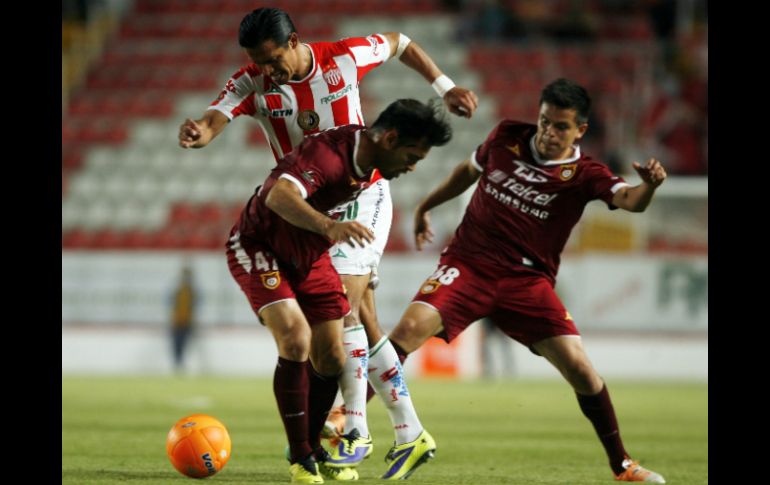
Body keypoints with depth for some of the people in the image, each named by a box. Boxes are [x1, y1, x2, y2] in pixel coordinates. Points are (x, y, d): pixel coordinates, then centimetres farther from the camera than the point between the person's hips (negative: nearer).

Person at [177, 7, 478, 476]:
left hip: (363, 197, -4)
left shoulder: (345, 57, -14)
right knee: (363, 321, 5)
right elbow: (215, 118, -30)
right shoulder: (252, 83, -11)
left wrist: (445, 86, 2)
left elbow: (400, 44, 5)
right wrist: (198, 132, -53)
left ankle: (356, 432, -15)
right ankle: (409, 432, 13)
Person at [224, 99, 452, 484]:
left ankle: (311, 448, 24)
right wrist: (328, 226, -68)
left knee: (330, 359, 2)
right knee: (295, 339, -24)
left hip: (311, 256, 8)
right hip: (259, 247, -8)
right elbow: (279, 195, -52)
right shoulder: (328, 152, -34)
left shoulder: (376, 165, -6)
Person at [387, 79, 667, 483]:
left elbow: (629, 200, -27)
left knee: (578, 366, -11)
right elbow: (469, 170, 22)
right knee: (411, 327, -22)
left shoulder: (585, 175, -7)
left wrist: (649, 187, -50)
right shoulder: (506, 137, 1)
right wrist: (426, 206, 28)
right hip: (468, 263, 1)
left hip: (527, 281, -1)